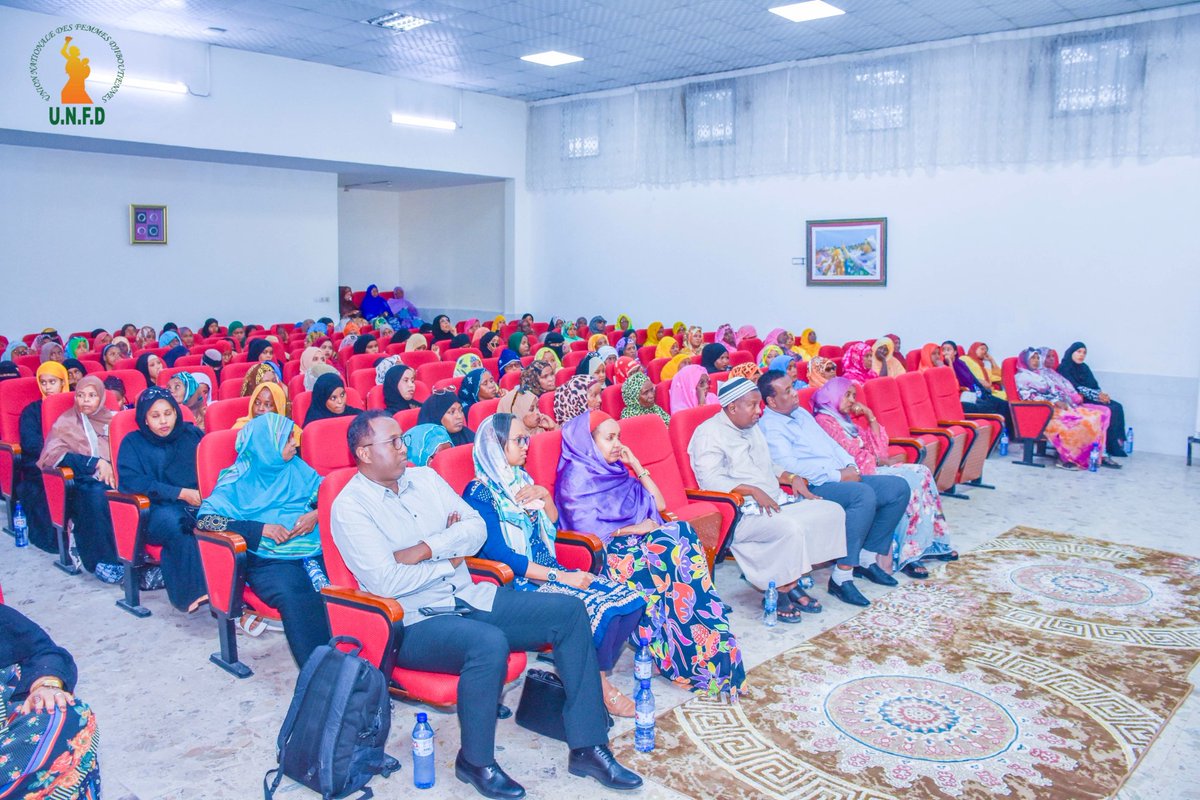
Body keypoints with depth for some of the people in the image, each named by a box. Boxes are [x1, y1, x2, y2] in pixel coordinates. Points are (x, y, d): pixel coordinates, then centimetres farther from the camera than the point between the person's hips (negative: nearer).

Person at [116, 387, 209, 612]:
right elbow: (131, 481, -3)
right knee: (174, 521, -38)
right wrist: (181, 493, -12)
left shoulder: (192, 434, 20)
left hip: (198, 505, 2)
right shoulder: (132, 444, 12)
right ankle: (191, 593, -33)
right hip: (154, 511, -2)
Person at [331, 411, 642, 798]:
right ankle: (475, 761, -9)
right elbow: (386, 581, -20)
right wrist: (449, 558, -7)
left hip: (469, 598, 7)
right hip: (414, 622, -7)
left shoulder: (424, 477, 11)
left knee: (570, 611, -6)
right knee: (490, 643, -37)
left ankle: (587, 746, -1)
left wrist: (426, 549, -13)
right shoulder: (350, 507, -9)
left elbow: (477, 527, 4)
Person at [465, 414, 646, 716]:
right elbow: (499, 554, -19)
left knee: (630, 601, -9)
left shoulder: (520, 480, 12)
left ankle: (597, 676, 3)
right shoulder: (480, 493, -11)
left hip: (550, 571, 8)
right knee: (599, 610, -26)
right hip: (520, 583, -8)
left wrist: (545, 495, 0)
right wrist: (560, 576, -20)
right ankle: (601, 688, -3)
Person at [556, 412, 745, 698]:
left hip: (638, 543, 7)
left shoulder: (615, 470, 20)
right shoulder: (576, 476, -1)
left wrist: (637, 466, 12)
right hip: (607, 551, -7)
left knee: (683, 535, -26)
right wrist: (635, 529, -13)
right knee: (674, 548, -31)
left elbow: (659, 504, 18)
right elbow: (586, 527, -13)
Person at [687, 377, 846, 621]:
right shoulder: (709, 433, -8)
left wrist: (791, 477, 10)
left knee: (832, 511, -5)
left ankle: (793, 582, -5)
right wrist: (753, 491, -25)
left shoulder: (753, 428, 21)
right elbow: (710, 480, -20)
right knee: (790, 529, -33)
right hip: (741, 512, -9)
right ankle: (779, 591, -12)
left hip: (775, 501, 9)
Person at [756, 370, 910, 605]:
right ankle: (842, 576, -30)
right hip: (815, 487, -9)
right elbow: (789, 465, -20)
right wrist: (838, 476, -18)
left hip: (843, 477, 9)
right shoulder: (768, 427, -8)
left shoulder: (802, 413, 21)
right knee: (864, 494, -34)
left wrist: (850, 466, 4)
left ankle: (867, 557, 3)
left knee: (899, 487, -2)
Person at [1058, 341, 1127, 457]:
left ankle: (1119, 443, -18)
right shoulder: (1064, 368, -4)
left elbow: (1095, 385, 13)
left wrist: (1101, 395, -10)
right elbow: (1075, 388, -14)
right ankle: (1113, 447, -19)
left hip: (1092, 399, 7)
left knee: (1117, 407, -17)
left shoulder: (1084, 367, 20)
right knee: (1109, 410, -25)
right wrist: (1096, 395, -20)